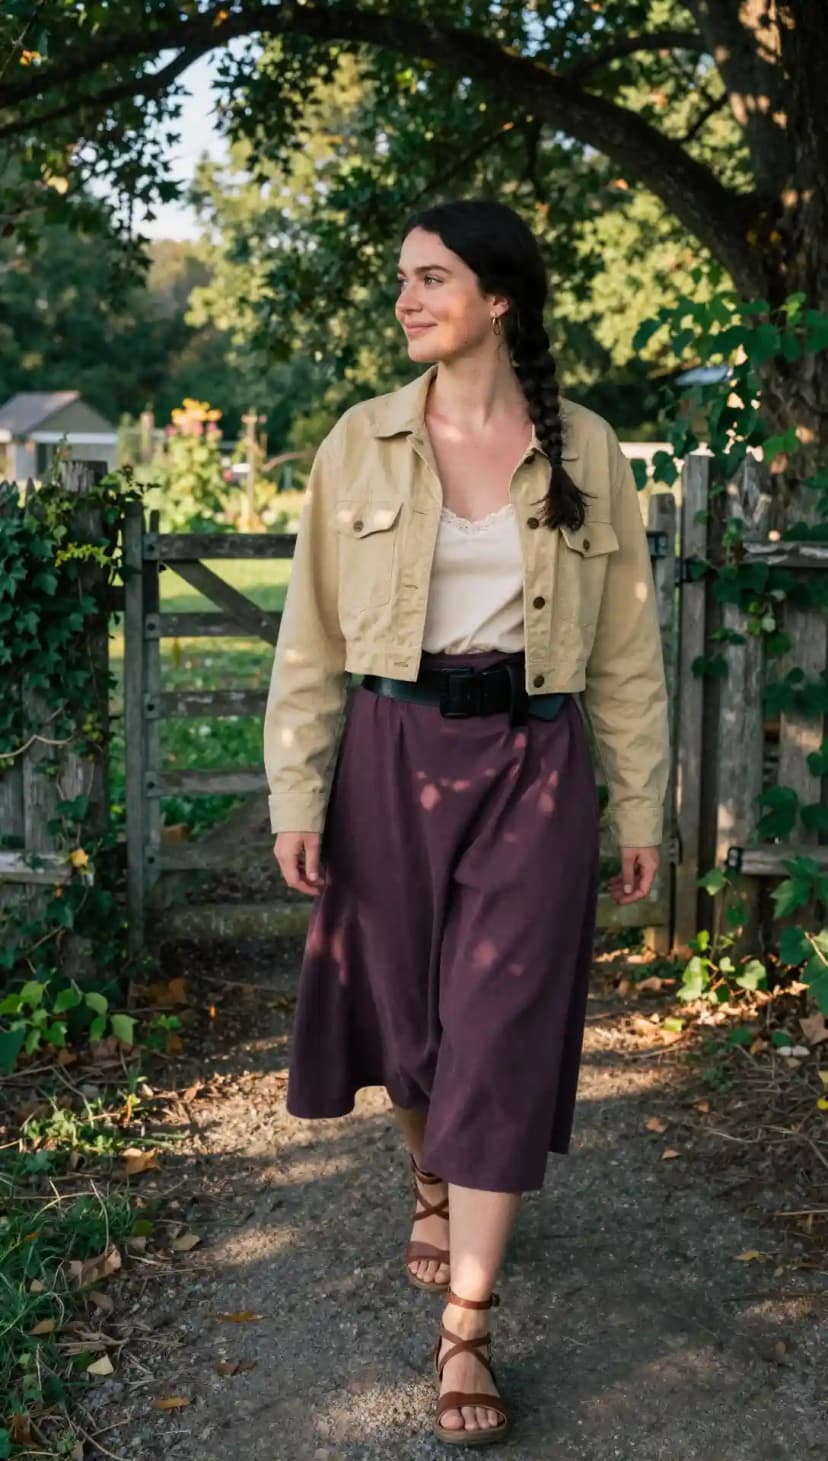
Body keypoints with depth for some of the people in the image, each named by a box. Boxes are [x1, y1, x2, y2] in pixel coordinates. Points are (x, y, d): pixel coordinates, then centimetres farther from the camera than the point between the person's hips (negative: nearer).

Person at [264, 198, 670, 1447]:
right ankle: (432, 1193, 44)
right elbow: (314, 636, 1)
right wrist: (297, 796, -4)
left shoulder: (586, 451, 0)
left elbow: (626, 647, 4)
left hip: (532, 763, -1)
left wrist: (639, 807, 4)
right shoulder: (361, 442, 0)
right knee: (406, 1011, 14)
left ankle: (464, 1333, 4)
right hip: (392, 755, 1)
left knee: (503, 1038, -3)